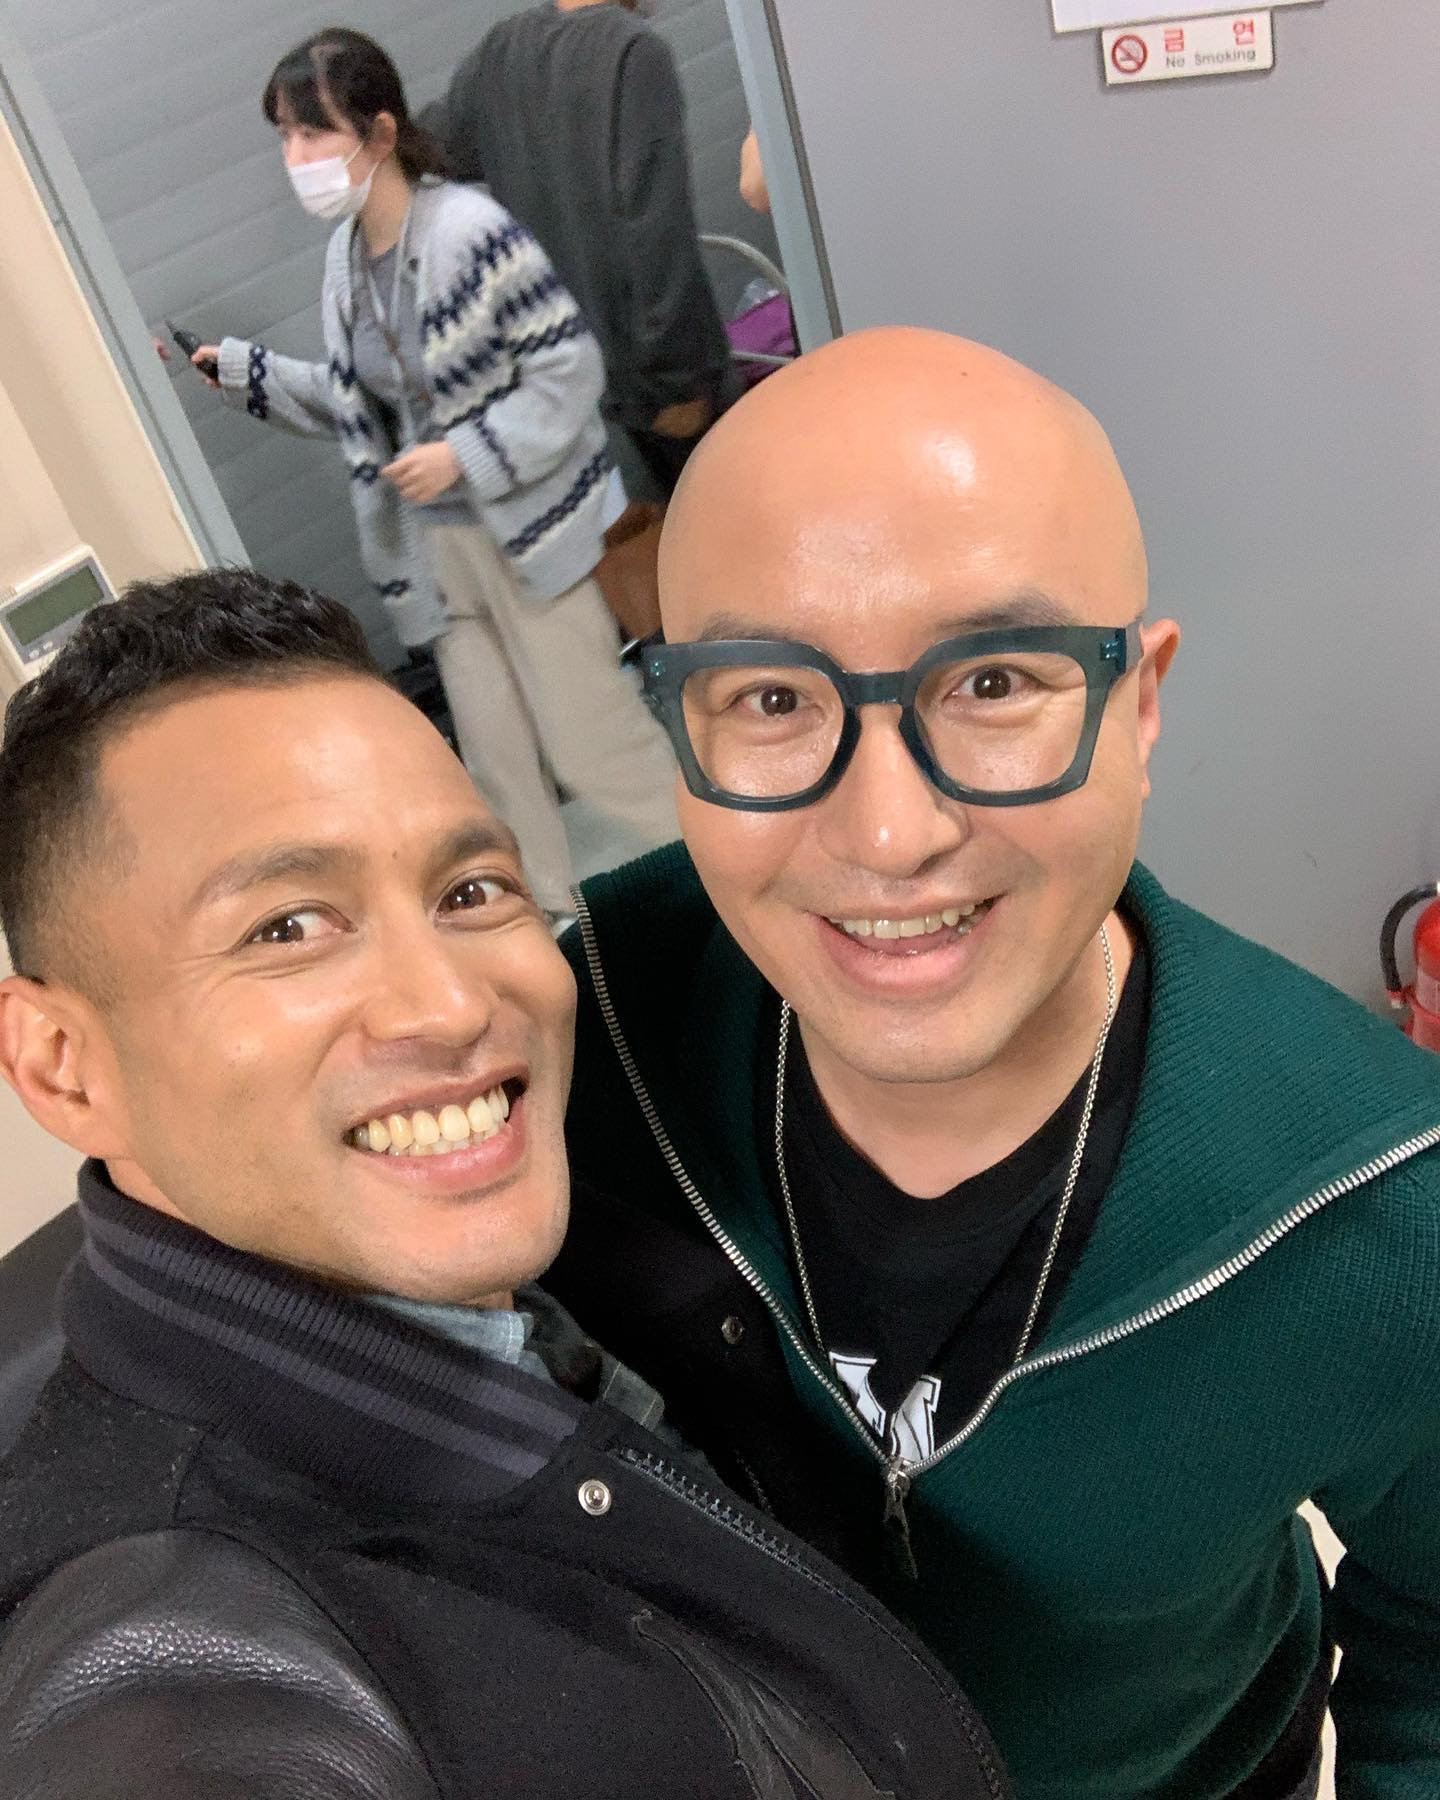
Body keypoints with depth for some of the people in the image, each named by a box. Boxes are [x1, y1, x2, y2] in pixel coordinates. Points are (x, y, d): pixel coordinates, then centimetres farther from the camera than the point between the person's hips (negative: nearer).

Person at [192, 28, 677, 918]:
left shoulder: (470, 228, -16)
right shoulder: (347, 255, 5)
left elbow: (569, 368, -15)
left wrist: (467, 456, -20)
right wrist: (243, 370, 6)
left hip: (534, 528, -6)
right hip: (436, 544, 7)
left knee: (590, 741, -2)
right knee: (498, 760, 12)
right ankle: (552, 929, 28)